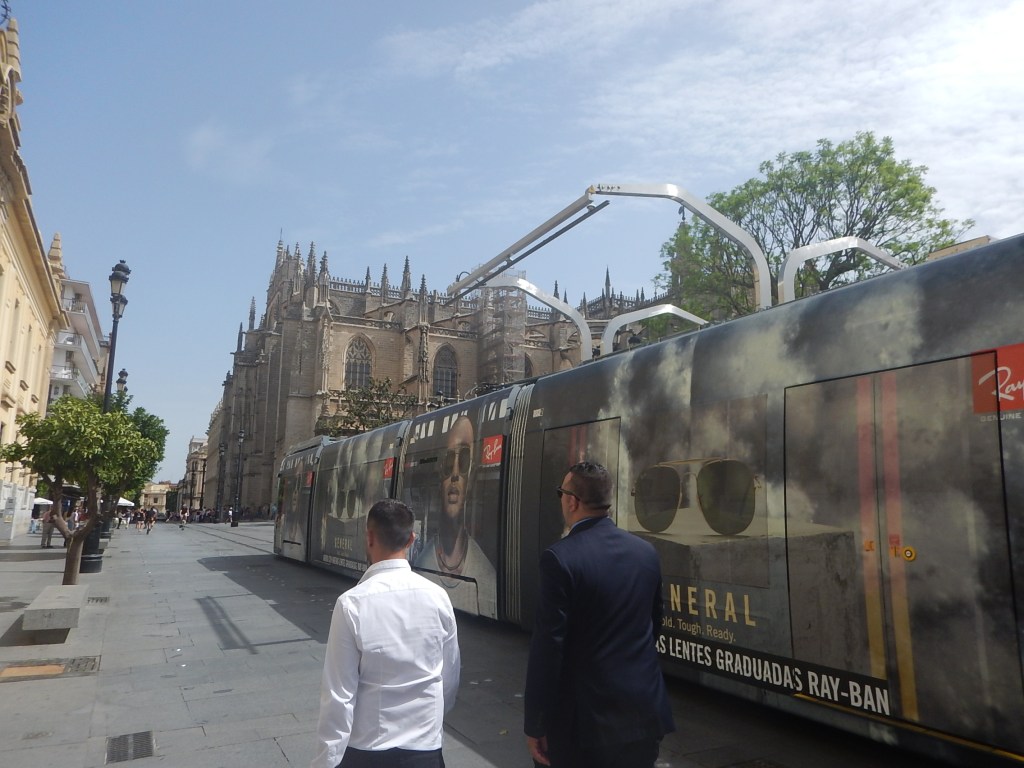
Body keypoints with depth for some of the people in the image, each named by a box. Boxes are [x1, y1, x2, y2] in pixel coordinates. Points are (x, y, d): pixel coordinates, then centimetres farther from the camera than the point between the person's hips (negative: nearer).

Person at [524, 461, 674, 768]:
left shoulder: (560, 558, -18)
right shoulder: (646, 551, 1)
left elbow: (548, 645, -18)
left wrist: (535, 724, -9)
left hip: (586, 718, -5)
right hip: (645, 710, 6)